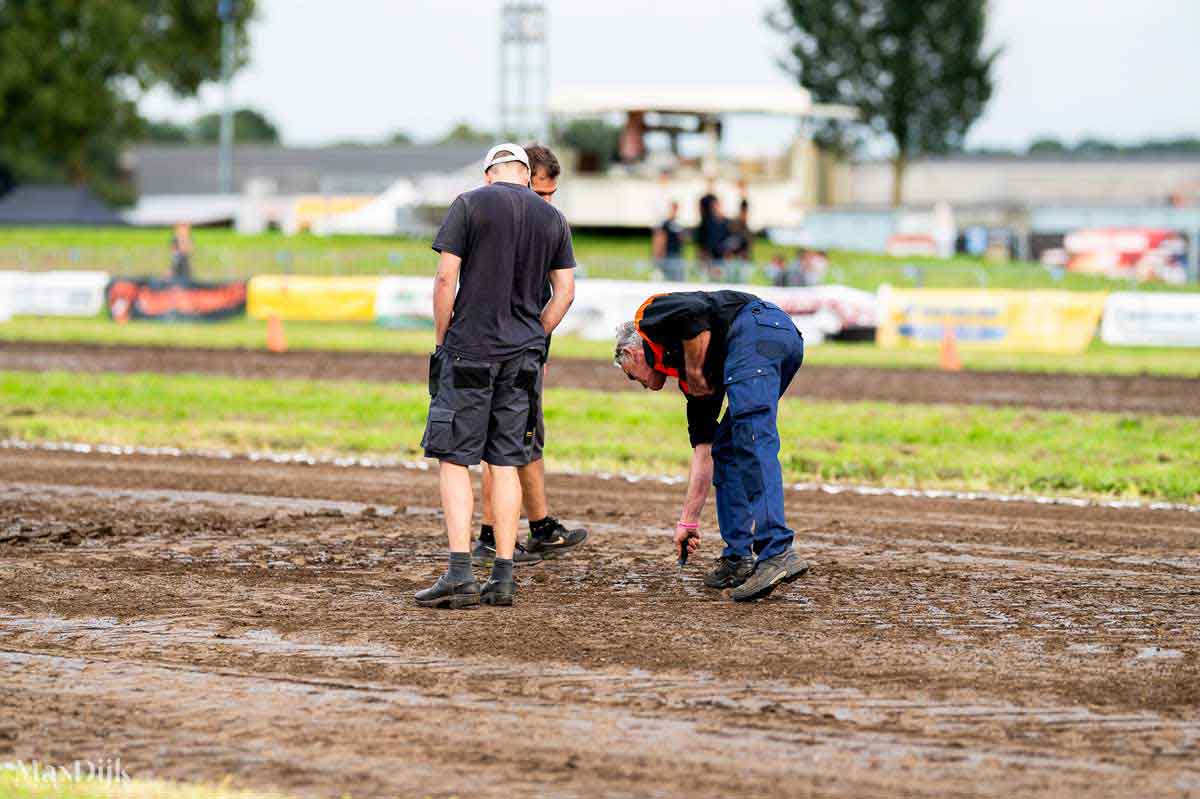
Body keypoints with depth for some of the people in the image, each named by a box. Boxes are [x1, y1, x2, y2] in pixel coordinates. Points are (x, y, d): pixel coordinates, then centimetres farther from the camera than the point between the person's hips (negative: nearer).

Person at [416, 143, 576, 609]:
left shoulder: (469, 205, -4)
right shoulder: (552, 218, 9)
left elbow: (446, 279, -8)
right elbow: (564, 293, 8)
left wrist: (442, 341, 1)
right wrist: (533, 340, 15)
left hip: (469, 350, -4)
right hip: (522, 356, 4)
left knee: (453, 460, -1)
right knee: (505, 463, 9)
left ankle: (459, 575, -10)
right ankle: (503, 578, 7)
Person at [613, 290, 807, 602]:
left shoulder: (649, 317, 16)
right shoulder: (696, 386, 32)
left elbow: (696, 311, -8)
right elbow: (703, 453, 31)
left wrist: (695, 372, 4)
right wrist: (688, 521, 34)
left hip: (755, 330, -9)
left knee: (753, 445, -17)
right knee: (726, 449, 19)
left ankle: (778, 553, -29)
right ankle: (737, 559, 16)